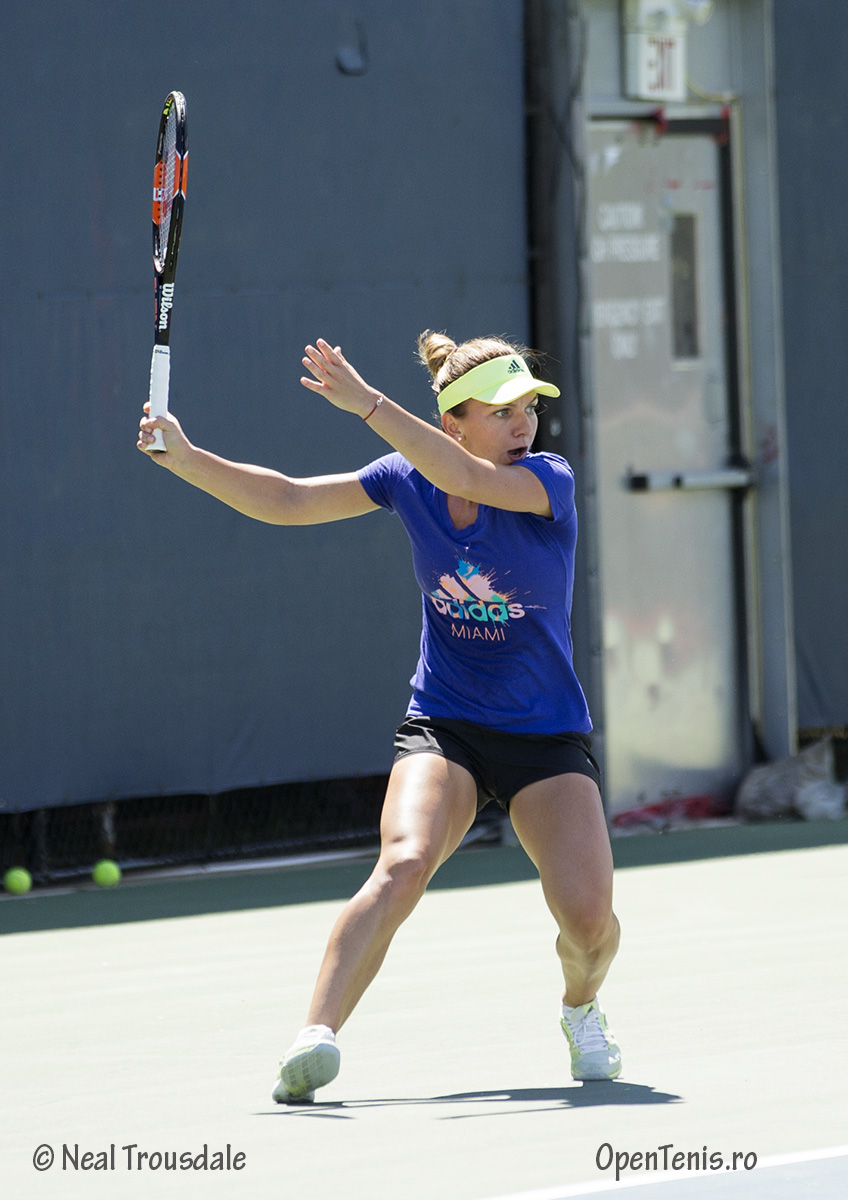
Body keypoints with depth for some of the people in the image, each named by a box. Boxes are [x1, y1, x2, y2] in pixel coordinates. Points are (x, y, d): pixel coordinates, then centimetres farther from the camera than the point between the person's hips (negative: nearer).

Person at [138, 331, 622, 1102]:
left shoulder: (550, 482, -13)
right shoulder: (407, 480, -2)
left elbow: (470, 479, -33)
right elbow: (286, 501, 1)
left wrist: (367, 403, -39)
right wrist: (187, 459, -12)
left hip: (549, 739, -1)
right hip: (442, 728, 1)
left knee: (588, 912, -17)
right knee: (405, 864, -29)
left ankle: (581, 1010, 18)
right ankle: (317, 1038, -35)